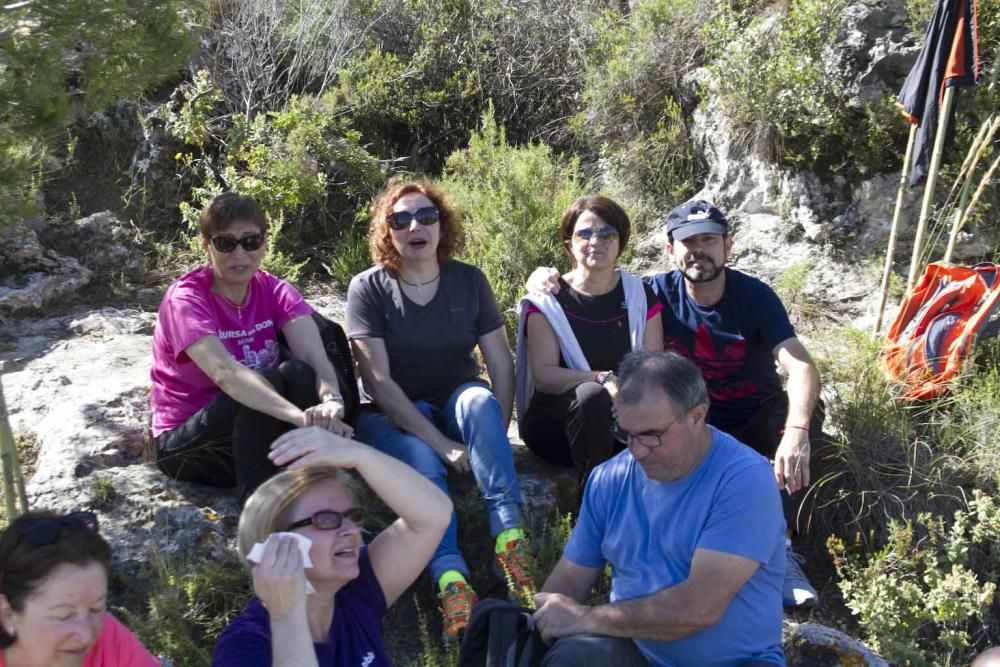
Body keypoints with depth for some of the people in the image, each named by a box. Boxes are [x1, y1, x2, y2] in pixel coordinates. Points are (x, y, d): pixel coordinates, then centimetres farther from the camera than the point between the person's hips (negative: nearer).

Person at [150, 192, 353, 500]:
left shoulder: (274, 291, -5)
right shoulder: (186, 299, -19)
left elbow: (315, 356, -24)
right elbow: (225, 372, -39)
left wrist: (330, 400, -48)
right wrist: (301, 416, -56)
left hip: (260, 433, 4)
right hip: (183, 442, -4)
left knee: (298, 373, -27)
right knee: (268, 381, -31)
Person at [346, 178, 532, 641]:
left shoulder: (469, 280, -1)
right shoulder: (369, 288, -10)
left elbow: (501, 364, -3)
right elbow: (378, 381, -19)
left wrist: (495, 431, -20)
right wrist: (441, 444, -27)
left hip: (455, 404, 2)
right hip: (393, 417, -2)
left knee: (479, 399, -32)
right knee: (423, 465, -34)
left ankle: (508, 537, -38)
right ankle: (452, 581, -45)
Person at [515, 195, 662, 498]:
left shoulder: (640, 296, 6)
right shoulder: (547, 301, -2)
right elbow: (543, 376, -14)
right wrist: (602, 378, -28)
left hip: (623, 417, 2)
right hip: (555, 421, -2)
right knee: (592, 396, -35)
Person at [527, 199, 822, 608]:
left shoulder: (754, 296, -10)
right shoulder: (660, 293, -4)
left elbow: (801, 367, -25)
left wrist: (796, 431, -45)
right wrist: (544, 279, -17)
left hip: (756, 419, -1)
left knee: (804, 414, -32)